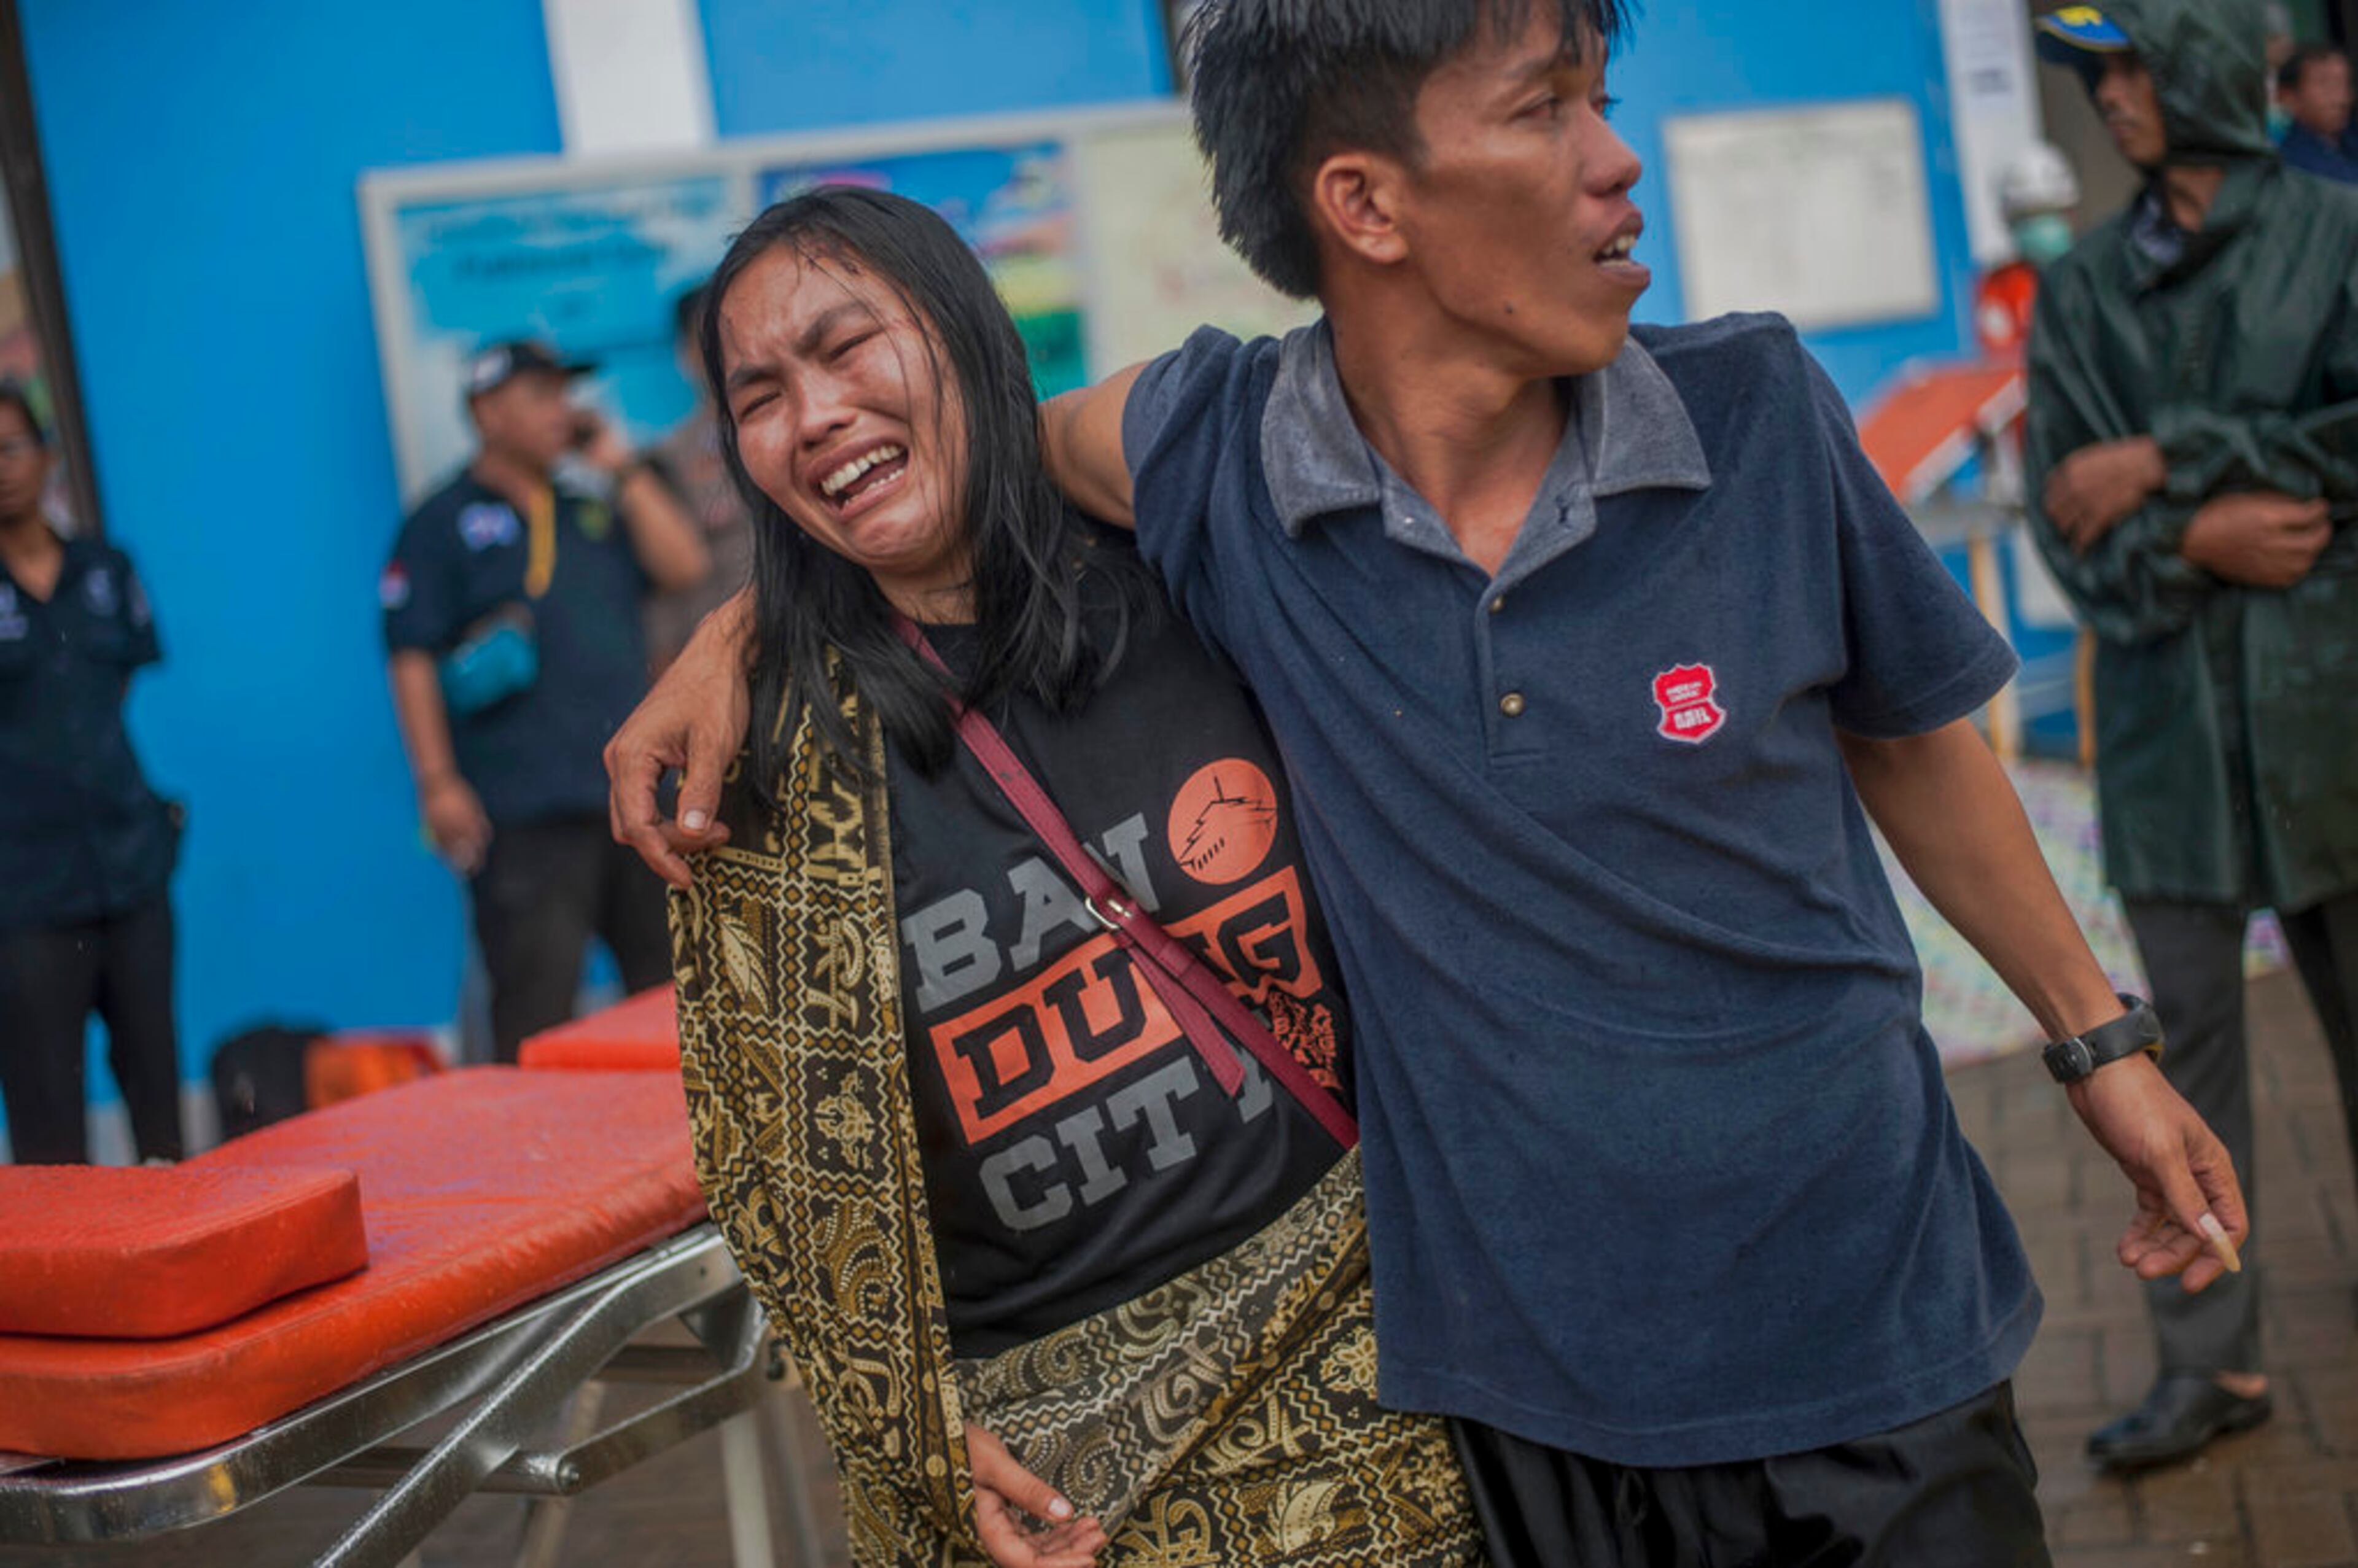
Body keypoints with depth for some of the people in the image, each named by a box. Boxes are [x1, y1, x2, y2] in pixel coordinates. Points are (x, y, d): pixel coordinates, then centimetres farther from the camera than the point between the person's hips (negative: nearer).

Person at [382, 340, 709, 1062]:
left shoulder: (591, 510, 20)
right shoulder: (443, 523, 3)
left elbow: (684, 566, 8)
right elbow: (412, 660, -3)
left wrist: (621, 468, 7)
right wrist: (439, 783, -12)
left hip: (635, 789, 6)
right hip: (527, 813, -6)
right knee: (535, 1009, -9)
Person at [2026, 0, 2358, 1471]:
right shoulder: (2086, 287, 10)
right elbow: (2063, 504, 4)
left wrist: (2167, 460, -12)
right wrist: (2192, 540, -14)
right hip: (2168, 700, 2)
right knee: (2189, 1037, 3)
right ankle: (2212, 1360, 10)